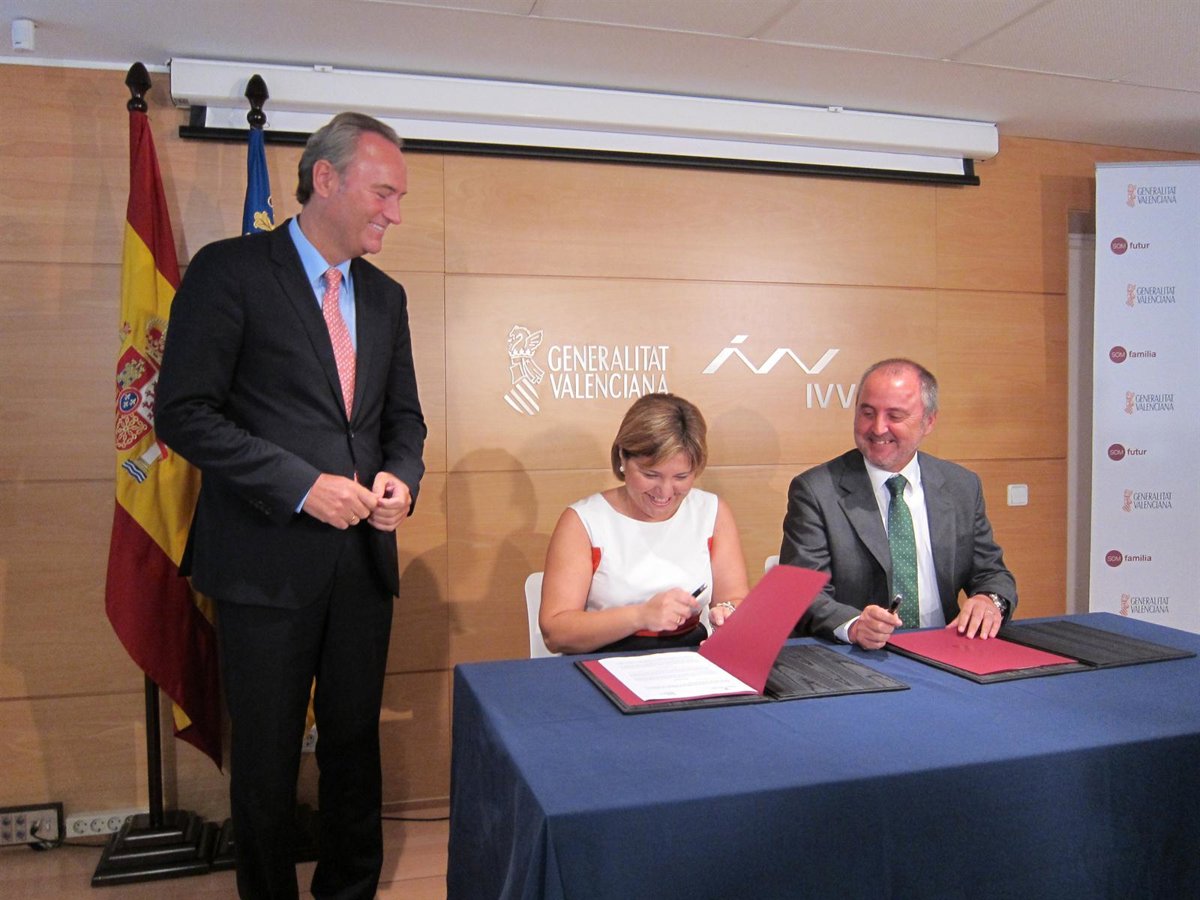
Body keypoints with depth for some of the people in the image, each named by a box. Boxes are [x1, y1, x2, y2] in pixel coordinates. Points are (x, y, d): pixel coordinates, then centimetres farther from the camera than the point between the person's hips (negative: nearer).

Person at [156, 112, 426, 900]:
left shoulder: (385, 296, 11)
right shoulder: (230, 270, -6)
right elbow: (185, 413, -12)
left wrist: (402, 477, -5)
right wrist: (302, 486, -19)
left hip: (363, 556, 5)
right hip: (269, 559, -5)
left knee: (355, 742, 15)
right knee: (267, 754, 10)